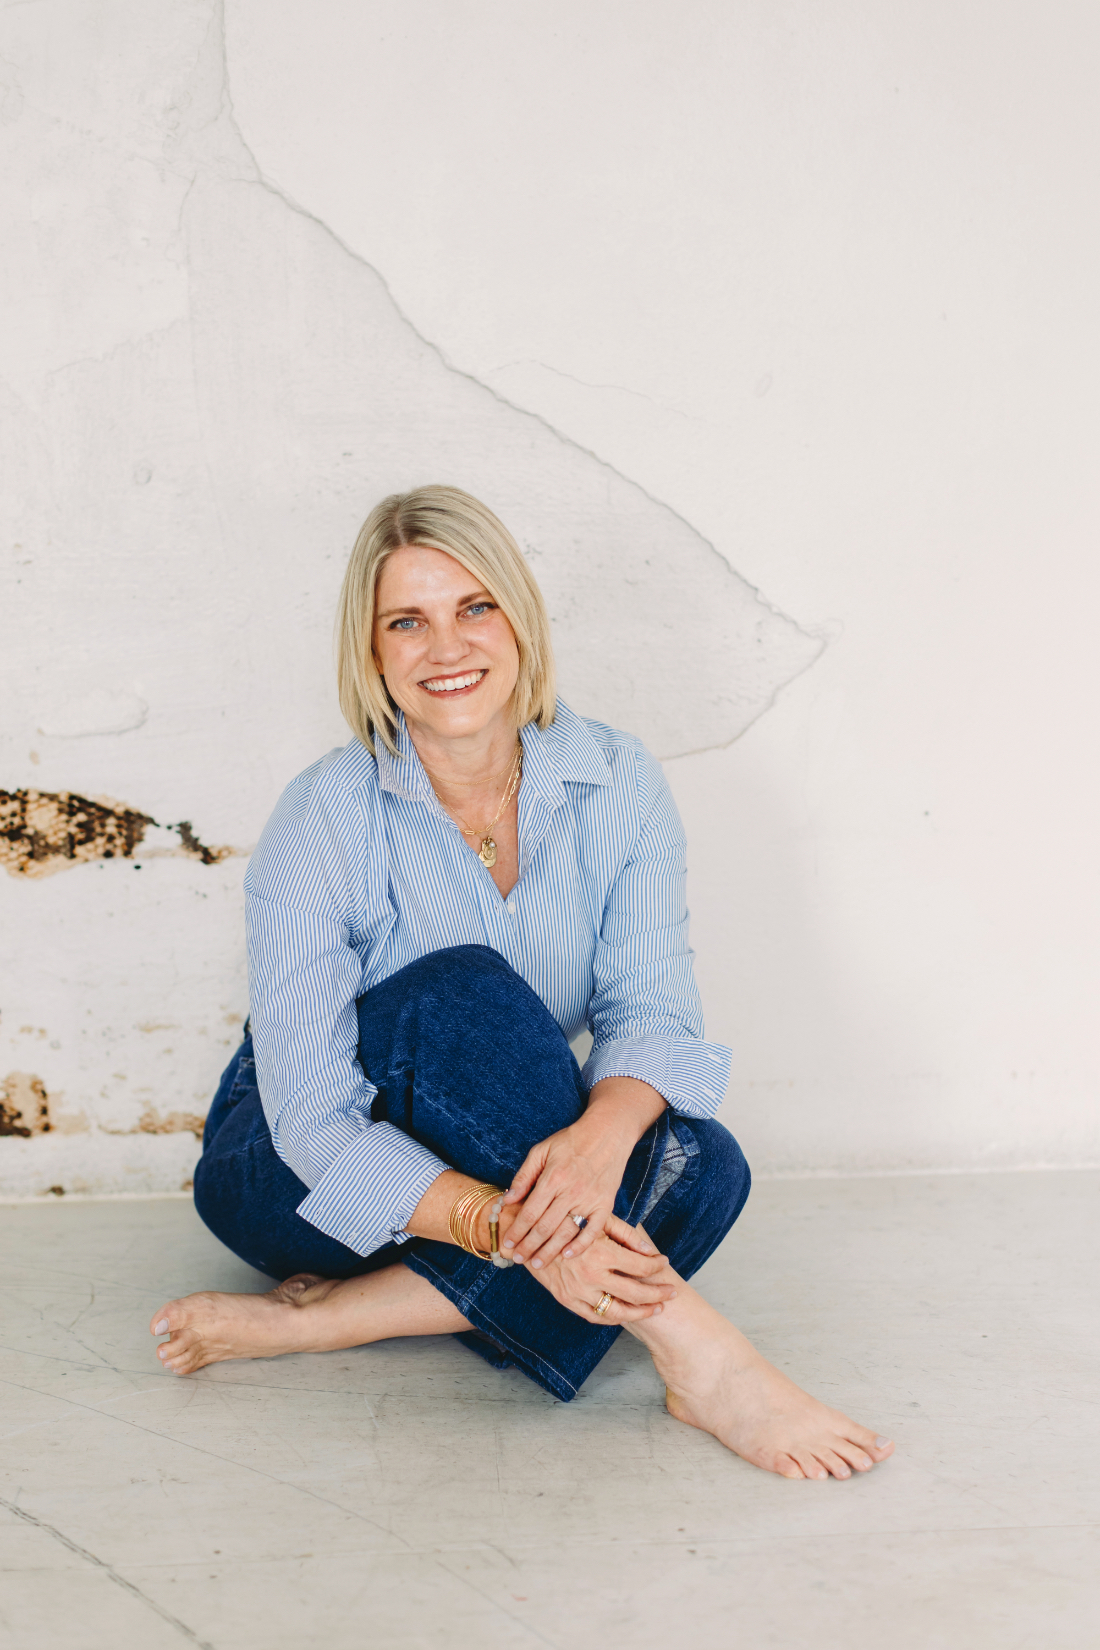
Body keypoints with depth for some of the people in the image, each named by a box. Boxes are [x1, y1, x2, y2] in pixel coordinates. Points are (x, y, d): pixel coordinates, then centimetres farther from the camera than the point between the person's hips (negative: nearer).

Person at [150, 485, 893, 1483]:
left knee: (701, 1168, -27)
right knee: (465, 991, -33)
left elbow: (654, 1008, -14)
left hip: (504, 1164, 4)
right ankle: (686, 1345, -34)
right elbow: (313, 1118, -25)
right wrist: (507, 1228, -40)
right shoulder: (324, 821, -20)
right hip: (300, 1174, -3)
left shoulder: (618, 784, -9)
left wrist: (602, 1135, -38)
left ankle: (324, 1320, -25)